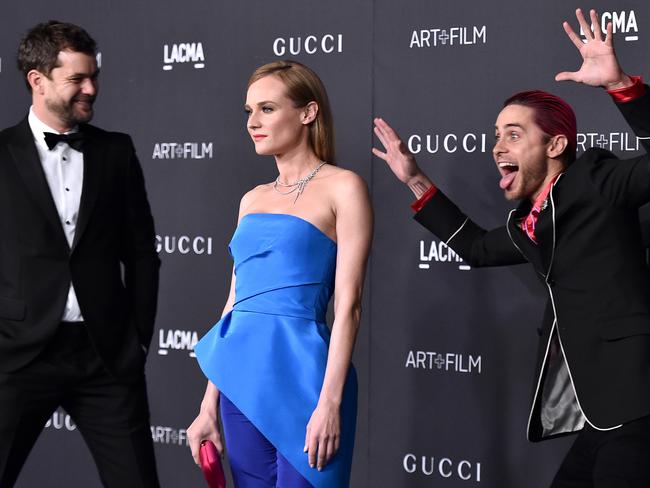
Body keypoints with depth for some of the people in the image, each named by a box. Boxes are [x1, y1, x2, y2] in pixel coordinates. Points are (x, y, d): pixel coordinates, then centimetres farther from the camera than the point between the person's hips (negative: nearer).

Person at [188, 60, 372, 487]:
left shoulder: (342, 188, -3)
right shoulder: (253, 199, 16)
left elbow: (348, 304, -10)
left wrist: (330, 402, -17)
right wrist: (209, 406, 13)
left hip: (301, 374, -6)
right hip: (243, 380, 6)